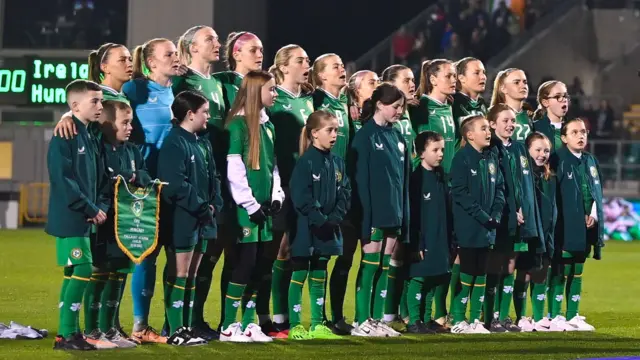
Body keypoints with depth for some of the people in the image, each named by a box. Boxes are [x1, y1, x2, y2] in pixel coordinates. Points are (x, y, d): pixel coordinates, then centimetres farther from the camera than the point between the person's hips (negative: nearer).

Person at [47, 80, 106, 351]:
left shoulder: (89, 138, 15)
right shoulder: (65, 137, -13)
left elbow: (98, 178, 19)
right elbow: (63, 180, -19)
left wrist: (101, 206, 1)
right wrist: (91, 209, -16)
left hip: (85, 219, 9)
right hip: (69, 218, -9)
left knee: (76, 274, 9)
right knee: (82, 270, -13)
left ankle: (69, 332, 13)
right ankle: (66, 334, -9)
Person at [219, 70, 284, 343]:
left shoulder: (268, 126, 15)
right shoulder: (238, 124, -9)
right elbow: (234, 169, -13)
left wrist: (277, 196, 5)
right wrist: (250, 205, -14)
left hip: (263, 207, 7)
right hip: (245, 208, -7)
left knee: (258, 267, 7)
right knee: (245, 264, -8)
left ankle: (248, 324, 14)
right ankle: (229, 327, -2)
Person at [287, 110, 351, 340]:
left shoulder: (337, 163, 9)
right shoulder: (306, 162, -12)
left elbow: (345, 193, 8)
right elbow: (301, 197, -17)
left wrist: (335, 217, -7)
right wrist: (320, 219, -17)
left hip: (328, 230, 7)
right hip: (306, 229, -7)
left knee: (319, 276, 12)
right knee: (300, 275, -1)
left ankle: (317, 325, 17)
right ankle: (295, 326, 2)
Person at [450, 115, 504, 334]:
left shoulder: (491, 159, 10)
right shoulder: (462, 159, -10)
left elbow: (499, 188, 13)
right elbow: (460, 193, -16)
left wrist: (496, 214, -3)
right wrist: (482, 216, -17)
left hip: (487, 227, 6)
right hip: (468, 227, -6)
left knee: (481, 273, 9)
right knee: (467, 273, -4)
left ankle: (475, 320, 15)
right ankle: (458, 320, 3)